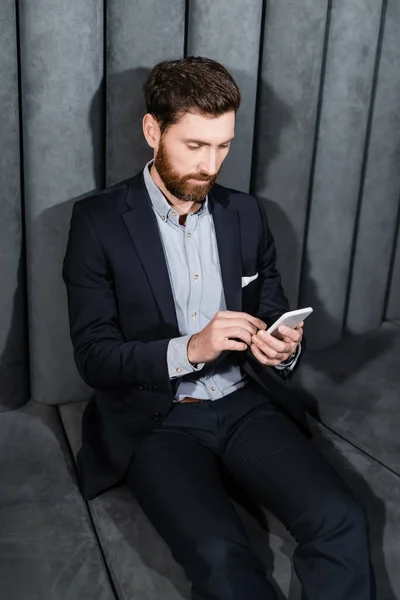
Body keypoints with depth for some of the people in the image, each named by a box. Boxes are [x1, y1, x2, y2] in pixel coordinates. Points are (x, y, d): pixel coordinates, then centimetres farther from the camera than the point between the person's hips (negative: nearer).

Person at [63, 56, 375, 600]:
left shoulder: (246, 214, 8)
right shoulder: (99, 221, -5)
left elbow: (275, 316, 13)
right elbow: (93, 357, -8)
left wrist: (284, 349, -11)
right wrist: (189, 349, -23)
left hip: (246, 402, 4)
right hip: (155, 418, -3)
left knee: (341, 520, -18)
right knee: (219, 555, -27)